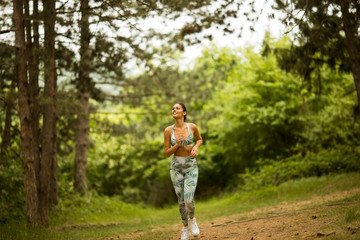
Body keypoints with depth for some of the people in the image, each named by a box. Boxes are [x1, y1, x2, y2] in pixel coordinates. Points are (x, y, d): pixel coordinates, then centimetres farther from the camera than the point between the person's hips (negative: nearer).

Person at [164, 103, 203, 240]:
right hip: (176, 168, 1)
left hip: (191, 167, -1)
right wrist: (177, 144, -22)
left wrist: (196, 148, -9)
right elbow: (167, 154, -5)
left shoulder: (192, 127, -8)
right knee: (181, 201, 6)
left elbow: (199, 139, 13)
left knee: (188, 201, -15)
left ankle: (192, 219, 19)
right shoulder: (168, 130, -7)